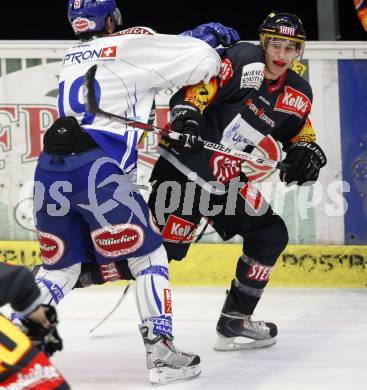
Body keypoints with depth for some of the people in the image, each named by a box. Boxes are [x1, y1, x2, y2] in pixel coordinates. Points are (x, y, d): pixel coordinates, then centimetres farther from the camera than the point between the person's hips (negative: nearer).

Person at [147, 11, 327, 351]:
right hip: (183, 167, -7)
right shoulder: (245, 60, -11)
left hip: (229, 183, 7)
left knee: (271, 234, 10)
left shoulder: (299, 94, 9)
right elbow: (201, 84, -18)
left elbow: (298, 131, 21)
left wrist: (307, 150, 0)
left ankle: (235, 322, 17)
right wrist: (187, 111, -35)